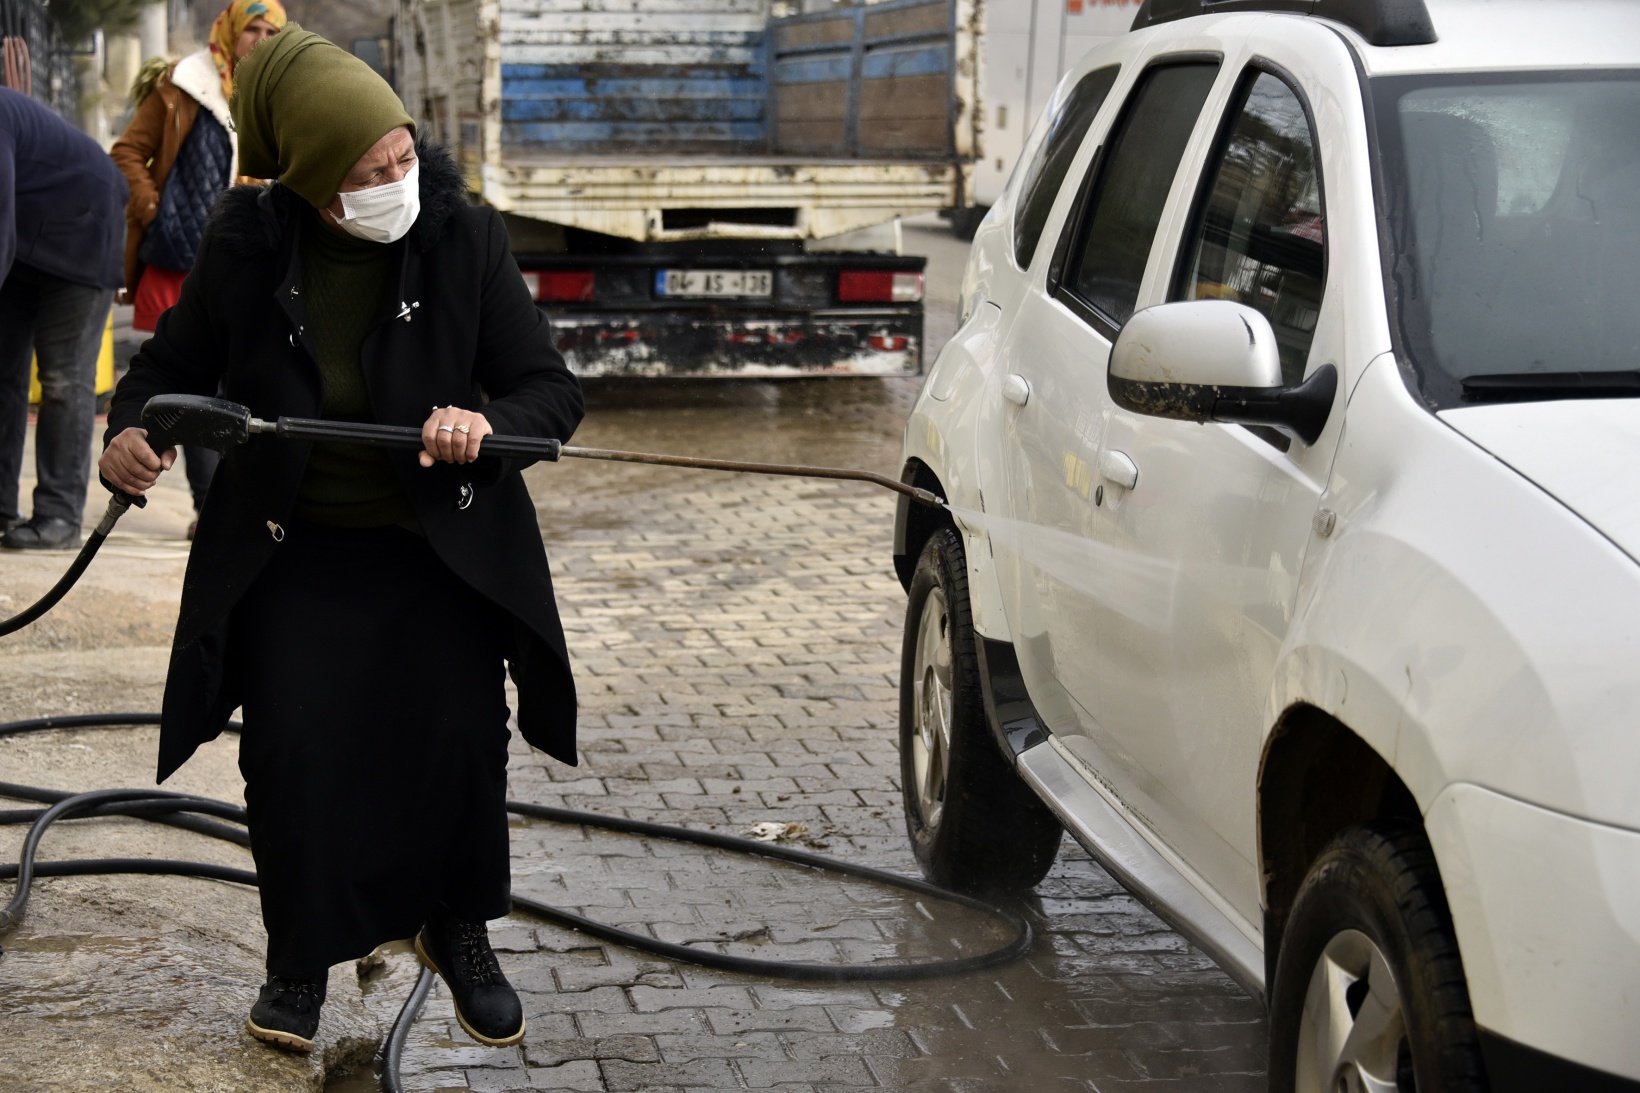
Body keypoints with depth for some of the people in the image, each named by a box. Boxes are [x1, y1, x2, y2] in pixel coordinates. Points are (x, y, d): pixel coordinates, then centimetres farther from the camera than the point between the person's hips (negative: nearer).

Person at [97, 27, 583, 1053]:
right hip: (293, 550, 0)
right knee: (291, 751, -3)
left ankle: (460, 932, 24)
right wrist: (131, 431, -16)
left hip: (442, 545, 0)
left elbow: (554, 391, -8)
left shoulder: (464, 238, -13)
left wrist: (488, 424, -30)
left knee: (461, 739, -3)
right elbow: (176, 361, 5)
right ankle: (300, 958, 19)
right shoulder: (244, 244, -11)